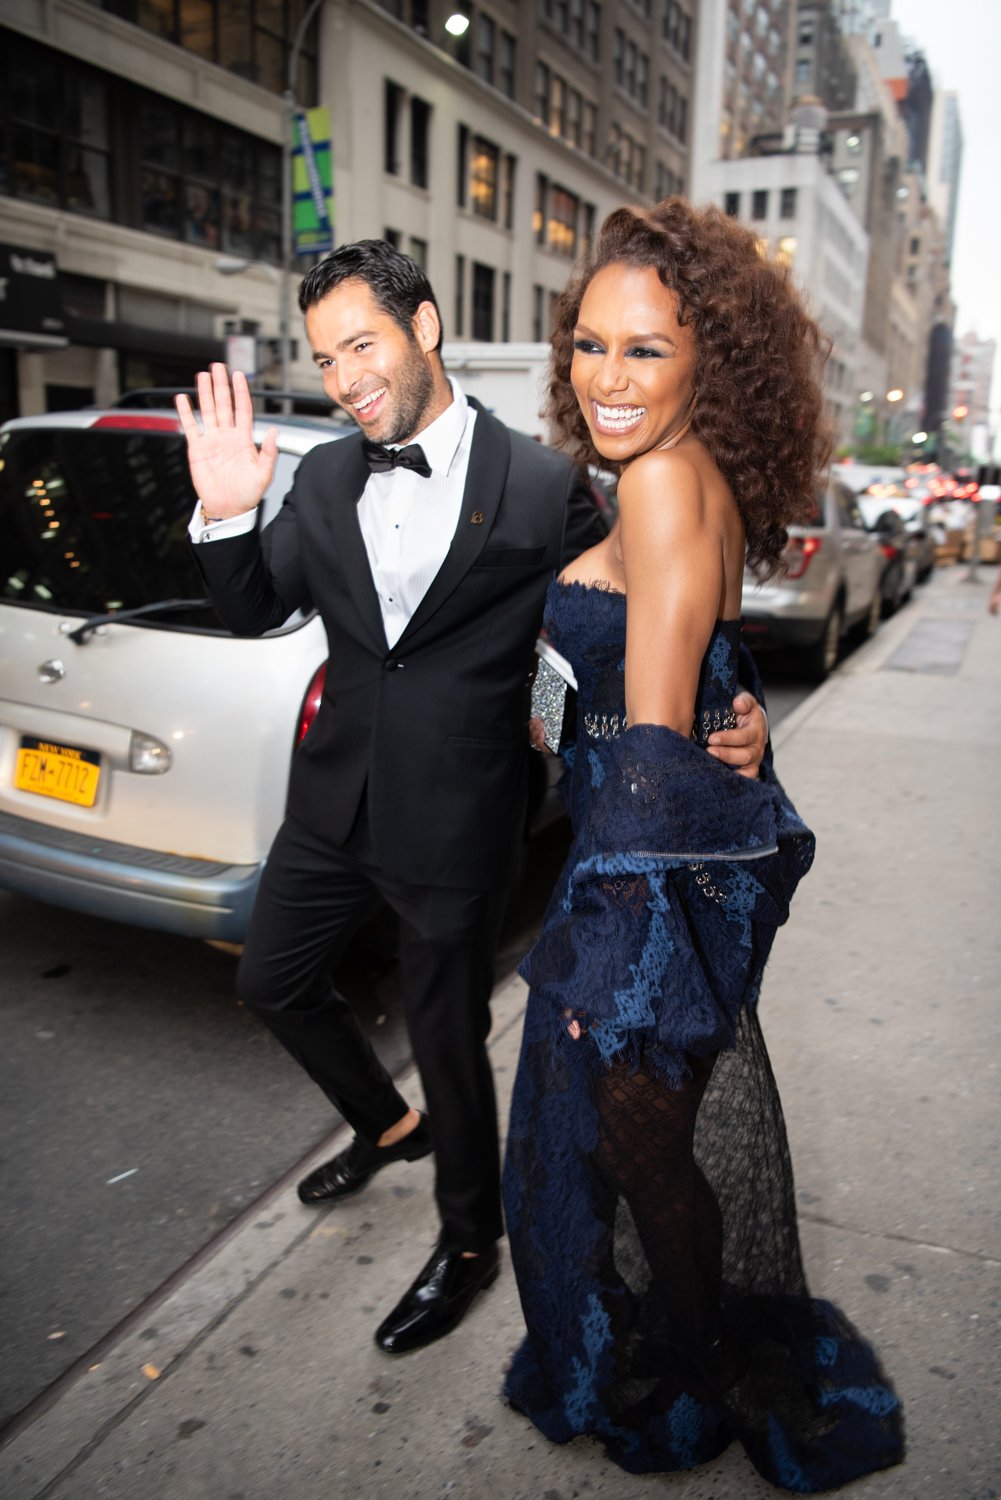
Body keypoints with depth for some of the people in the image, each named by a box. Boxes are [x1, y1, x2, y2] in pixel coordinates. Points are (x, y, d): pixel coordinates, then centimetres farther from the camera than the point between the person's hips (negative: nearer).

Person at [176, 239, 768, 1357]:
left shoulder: (542, 488, -12)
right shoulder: (324, 478, 2)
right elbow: (255, 611, 6)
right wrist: (225, 516, -13)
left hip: (455, 824, -6)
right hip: (334, 801, 6)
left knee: (447, 1038, 9)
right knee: (272, 983, 22)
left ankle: (468, 1243, 38)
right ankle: (385, 1126, 50)